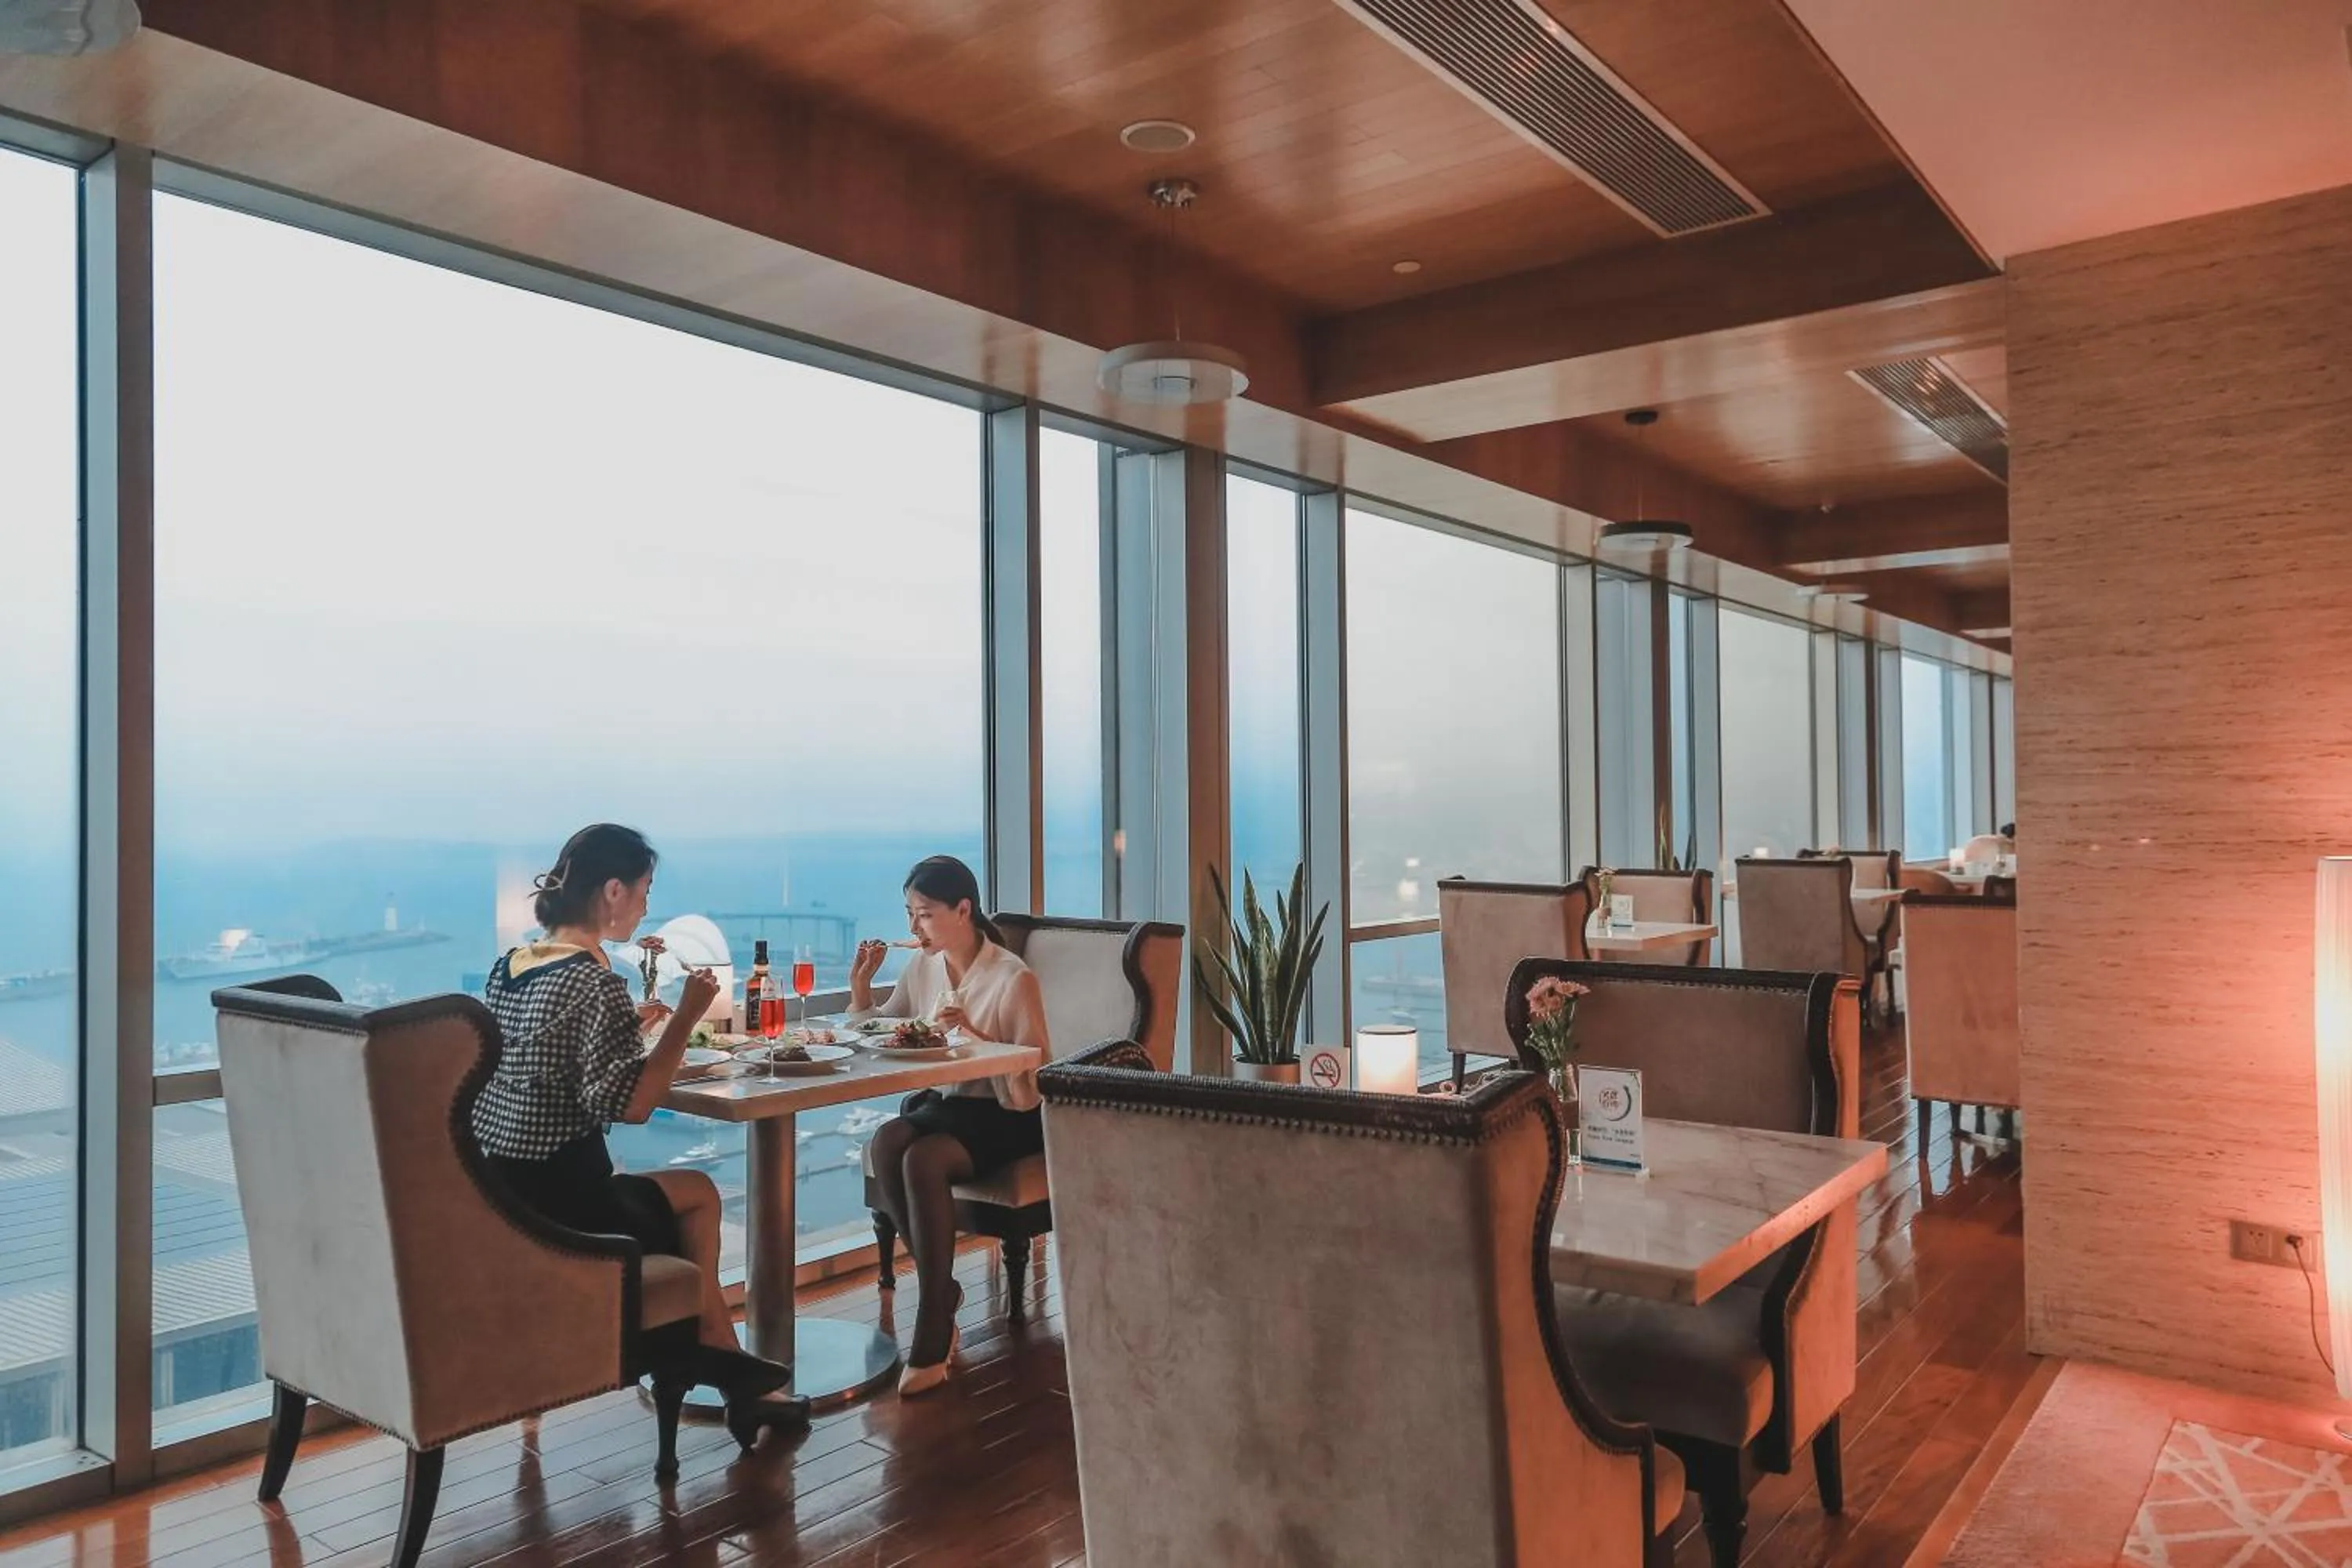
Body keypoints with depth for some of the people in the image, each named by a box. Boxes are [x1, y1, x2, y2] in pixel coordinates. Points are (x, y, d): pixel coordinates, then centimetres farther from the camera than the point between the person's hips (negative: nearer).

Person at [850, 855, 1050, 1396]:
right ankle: (942, 1288, -14)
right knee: (886, 1141, -29)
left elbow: (1034, 1079, -14)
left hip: (1004, 1115, -6)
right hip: (943, 1102, 6)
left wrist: (974, 1032, -27)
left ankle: (931, 1343, -27)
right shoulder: (923, 967, 7)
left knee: (922, 1159, -34)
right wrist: (861, 984, 1)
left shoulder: (1013, 978, -13)